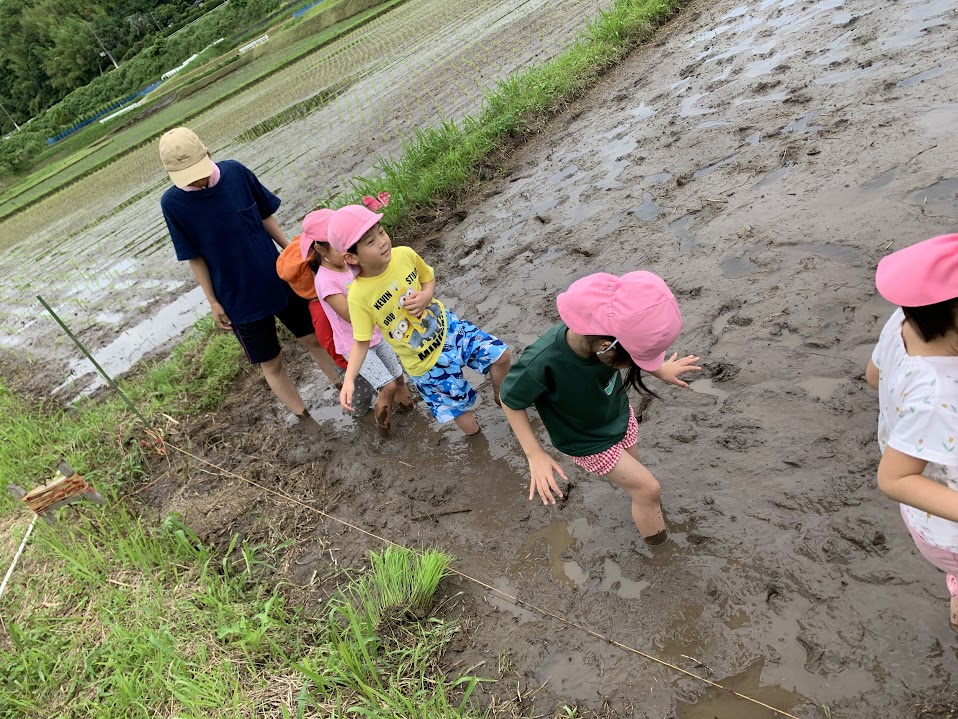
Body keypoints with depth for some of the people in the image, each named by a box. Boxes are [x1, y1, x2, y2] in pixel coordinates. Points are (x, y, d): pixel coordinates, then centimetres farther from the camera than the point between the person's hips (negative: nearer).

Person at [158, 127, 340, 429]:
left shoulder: (235, 172, -10)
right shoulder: (172, 203, -14)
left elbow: (265, 216, 2)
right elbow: (195, 257, -7)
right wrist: (213, 301, -4)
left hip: (279, 278, 2)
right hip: (239, 299, -2)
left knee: (314, 339, 15)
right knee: (271, 364, 10)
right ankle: (305, 419, 28)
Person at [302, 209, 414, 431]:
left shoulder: (352, 265, -3)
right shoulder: (325, 280, -24)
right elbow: (351, 315, -28)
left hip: (377, 335, 7)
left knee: (399, 378, 17)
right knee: (388, 386, -13)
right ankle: (382, 416, 14)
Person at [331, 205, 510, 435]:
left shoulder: (405, 254, -16)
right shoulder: (359, 295, -27)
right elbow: (361, 342, -16)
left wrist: (426, 296, -18)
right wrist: (349, 378, -30)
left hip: (446, 326, 4)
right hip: (425, 362, -4)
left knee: (500, 355, 5)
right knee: (460, 407, 10)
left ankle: (502, 398, 36)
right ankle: (475, 436, 44)